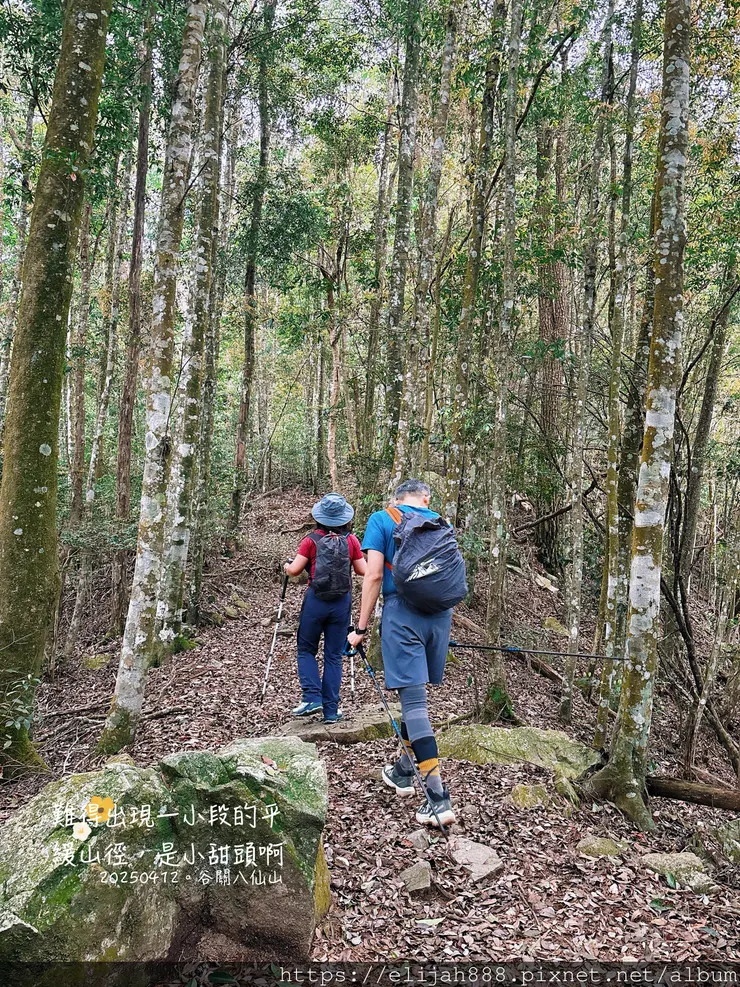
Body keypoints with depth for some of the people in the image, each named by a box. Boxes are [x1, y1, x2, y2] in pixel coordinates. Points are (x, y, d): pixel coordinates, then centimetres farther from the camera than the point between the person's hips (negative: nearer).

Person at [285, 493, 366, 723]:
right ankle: (331, 710, 9)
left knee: (306, 650, 14)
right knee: (334, 656, 9)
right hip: (342, 602, 2)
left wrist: (286, 566, 16)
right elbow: (362, 571, 5)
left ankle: (312, 698, 0)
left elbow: (294, 570, -7)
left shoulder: (311, 540, -3)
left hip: (315, 600, -2)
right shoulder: (351, 540, 1)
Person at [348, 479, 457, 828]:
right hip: (440, 613, 5)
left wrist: (361, 628, -2)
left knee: (414, 699, -6)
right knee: (415, 692, 19)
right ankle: (404, 771, 33)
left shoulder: (381, 520, 1)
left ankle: (438, 797, -9)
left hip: (403, 613, -5)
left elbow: (374, 576, -7)